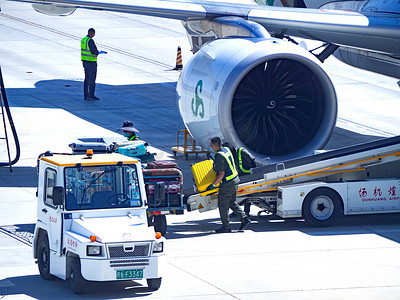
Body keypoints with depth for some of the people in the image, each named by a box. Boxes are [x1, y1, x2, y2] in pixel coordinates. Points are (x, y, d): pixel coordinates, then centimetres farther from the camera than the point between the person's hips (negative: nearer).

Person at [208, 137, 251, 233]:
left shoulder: (219, 156, -23)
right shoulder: (226, 149, 6)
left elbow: (222, 174, -23)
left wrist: (213, 185, -16)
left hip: (227, 183, -9)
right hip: (235, 179, 9)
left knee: (223, 205, 3)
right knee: (232, 203, 20)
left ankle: (226, 227, 9)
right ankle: (244, 219, 13)